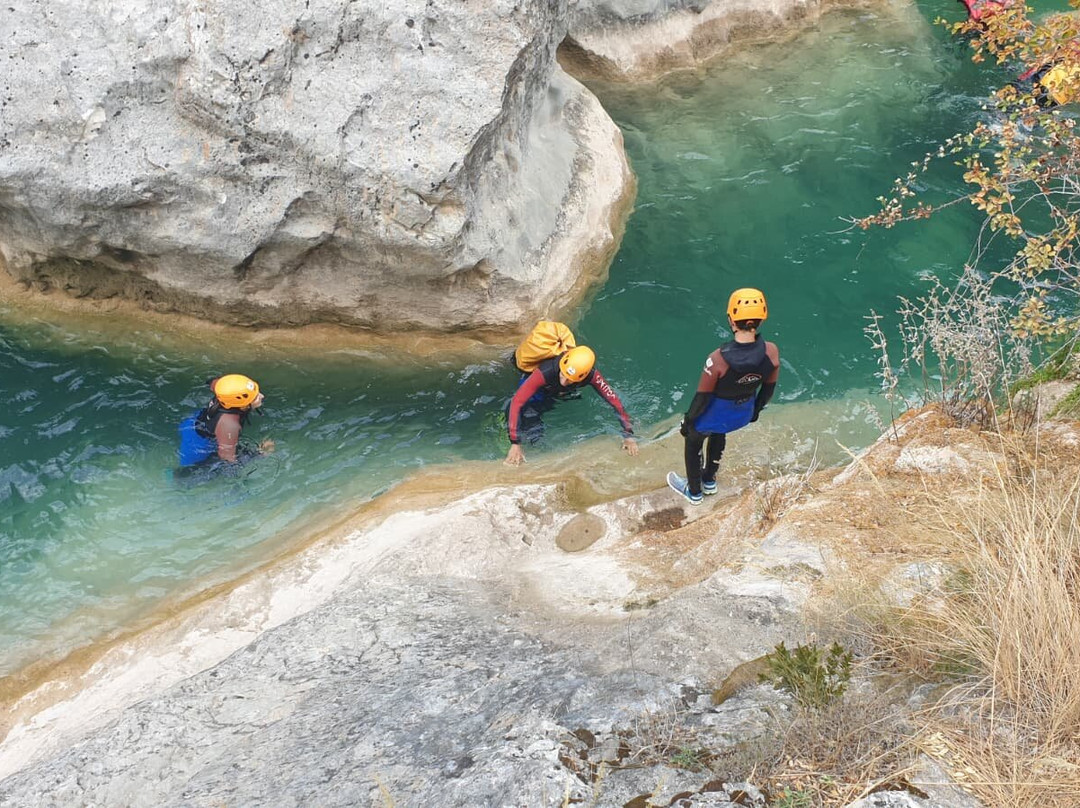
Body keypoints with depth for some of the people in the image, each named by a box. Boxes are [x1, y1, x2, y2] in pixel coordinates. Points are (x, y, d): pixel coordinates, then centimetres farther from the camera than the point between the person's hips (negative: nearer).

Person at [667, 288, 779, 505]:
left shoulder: (719, 359, -37)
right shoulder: (771, 353, -24)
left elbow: (702, 397, -23)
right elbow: (769, 388, -5)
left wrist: (688, 420, -4)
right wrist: (756, 410, 15)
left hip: (715, 414, -4)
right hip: (744, 413, 4)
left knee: (692, 443, 27)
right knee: (718, 435, 36)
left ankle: (694, 491, 47)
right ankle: (709, 480, 56)